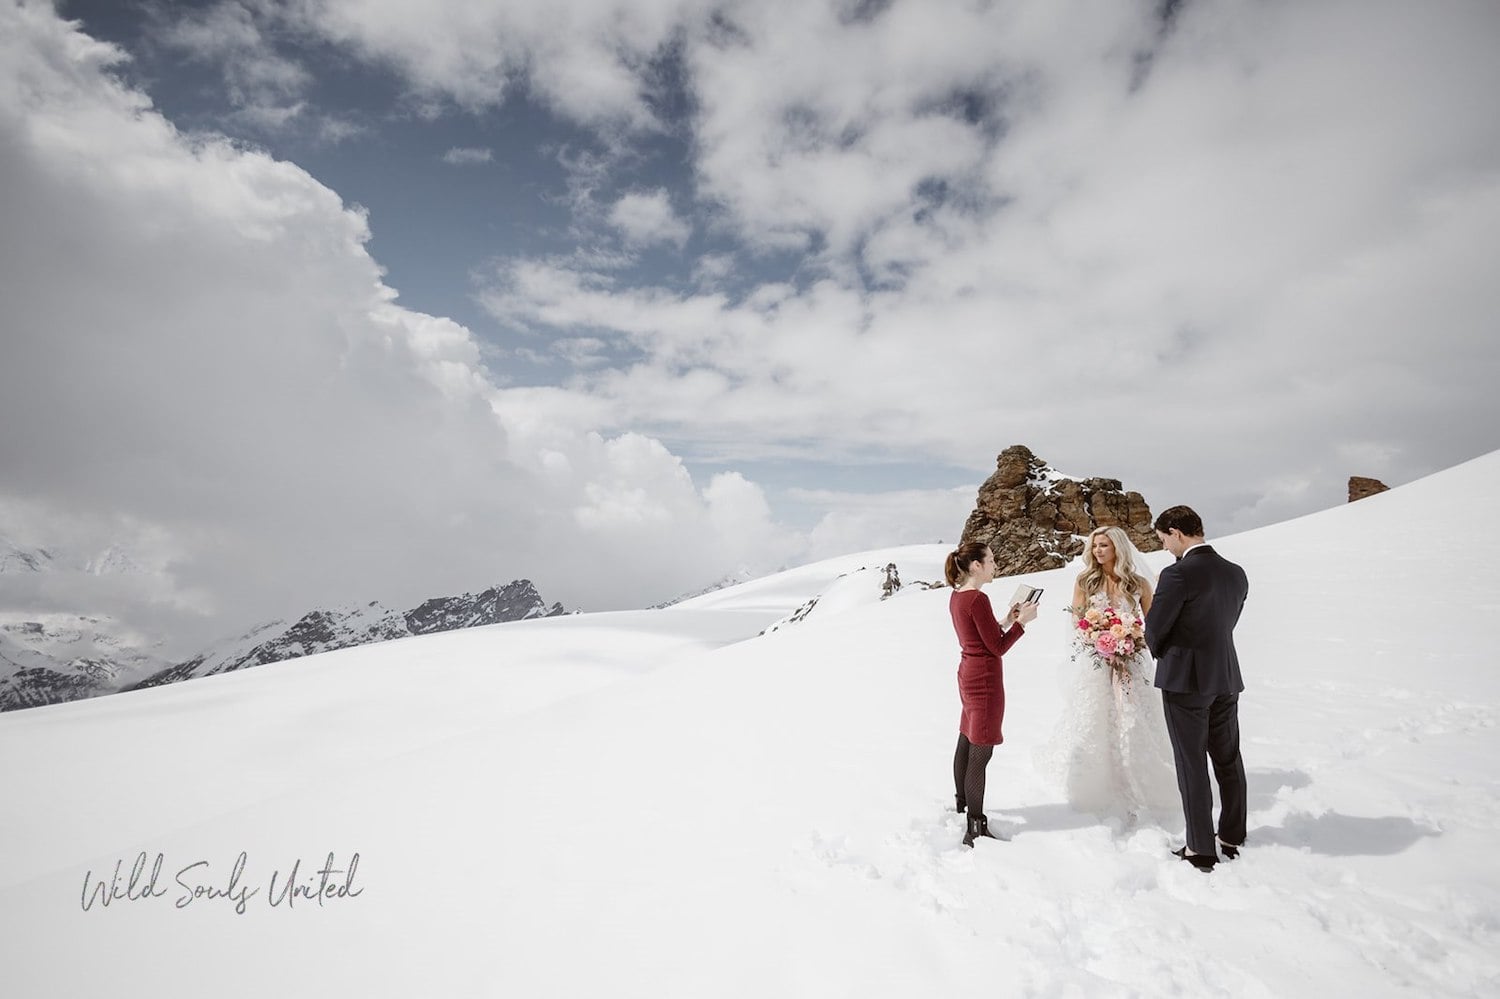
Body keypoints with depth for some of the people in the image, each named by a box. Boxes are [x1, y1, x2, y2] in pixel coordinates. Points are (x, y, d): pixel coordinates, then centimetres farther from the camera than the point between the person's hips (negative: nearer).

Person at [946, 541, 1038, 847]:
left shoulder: (956, 596, 7)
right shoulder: (978, 599, -21)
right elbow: (997, 648, -17)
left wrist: (1005, 621, 11)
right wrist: (1022, 621, -10)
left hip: (968, 673, 10)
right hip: (985, 678, -10)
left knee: (966, 742, 21)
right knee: (980, 752, -5)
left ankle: (961, 804, 37)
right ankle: (975, 828, 1)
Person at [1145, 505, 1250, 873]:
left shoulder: (1178, 574, -19)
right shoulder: (1236, 574, 4)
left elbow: (1154, 629, -13)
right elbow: (1226, 625, 10)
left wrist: (1159, 651, 10)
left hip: (1185, 680, -7)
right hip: (1226, 679, 7)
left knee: (1192, 766, 3)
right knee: (1228, 761, 17)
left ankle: (1201, 850, 11)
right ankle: (1232, 839, 30)